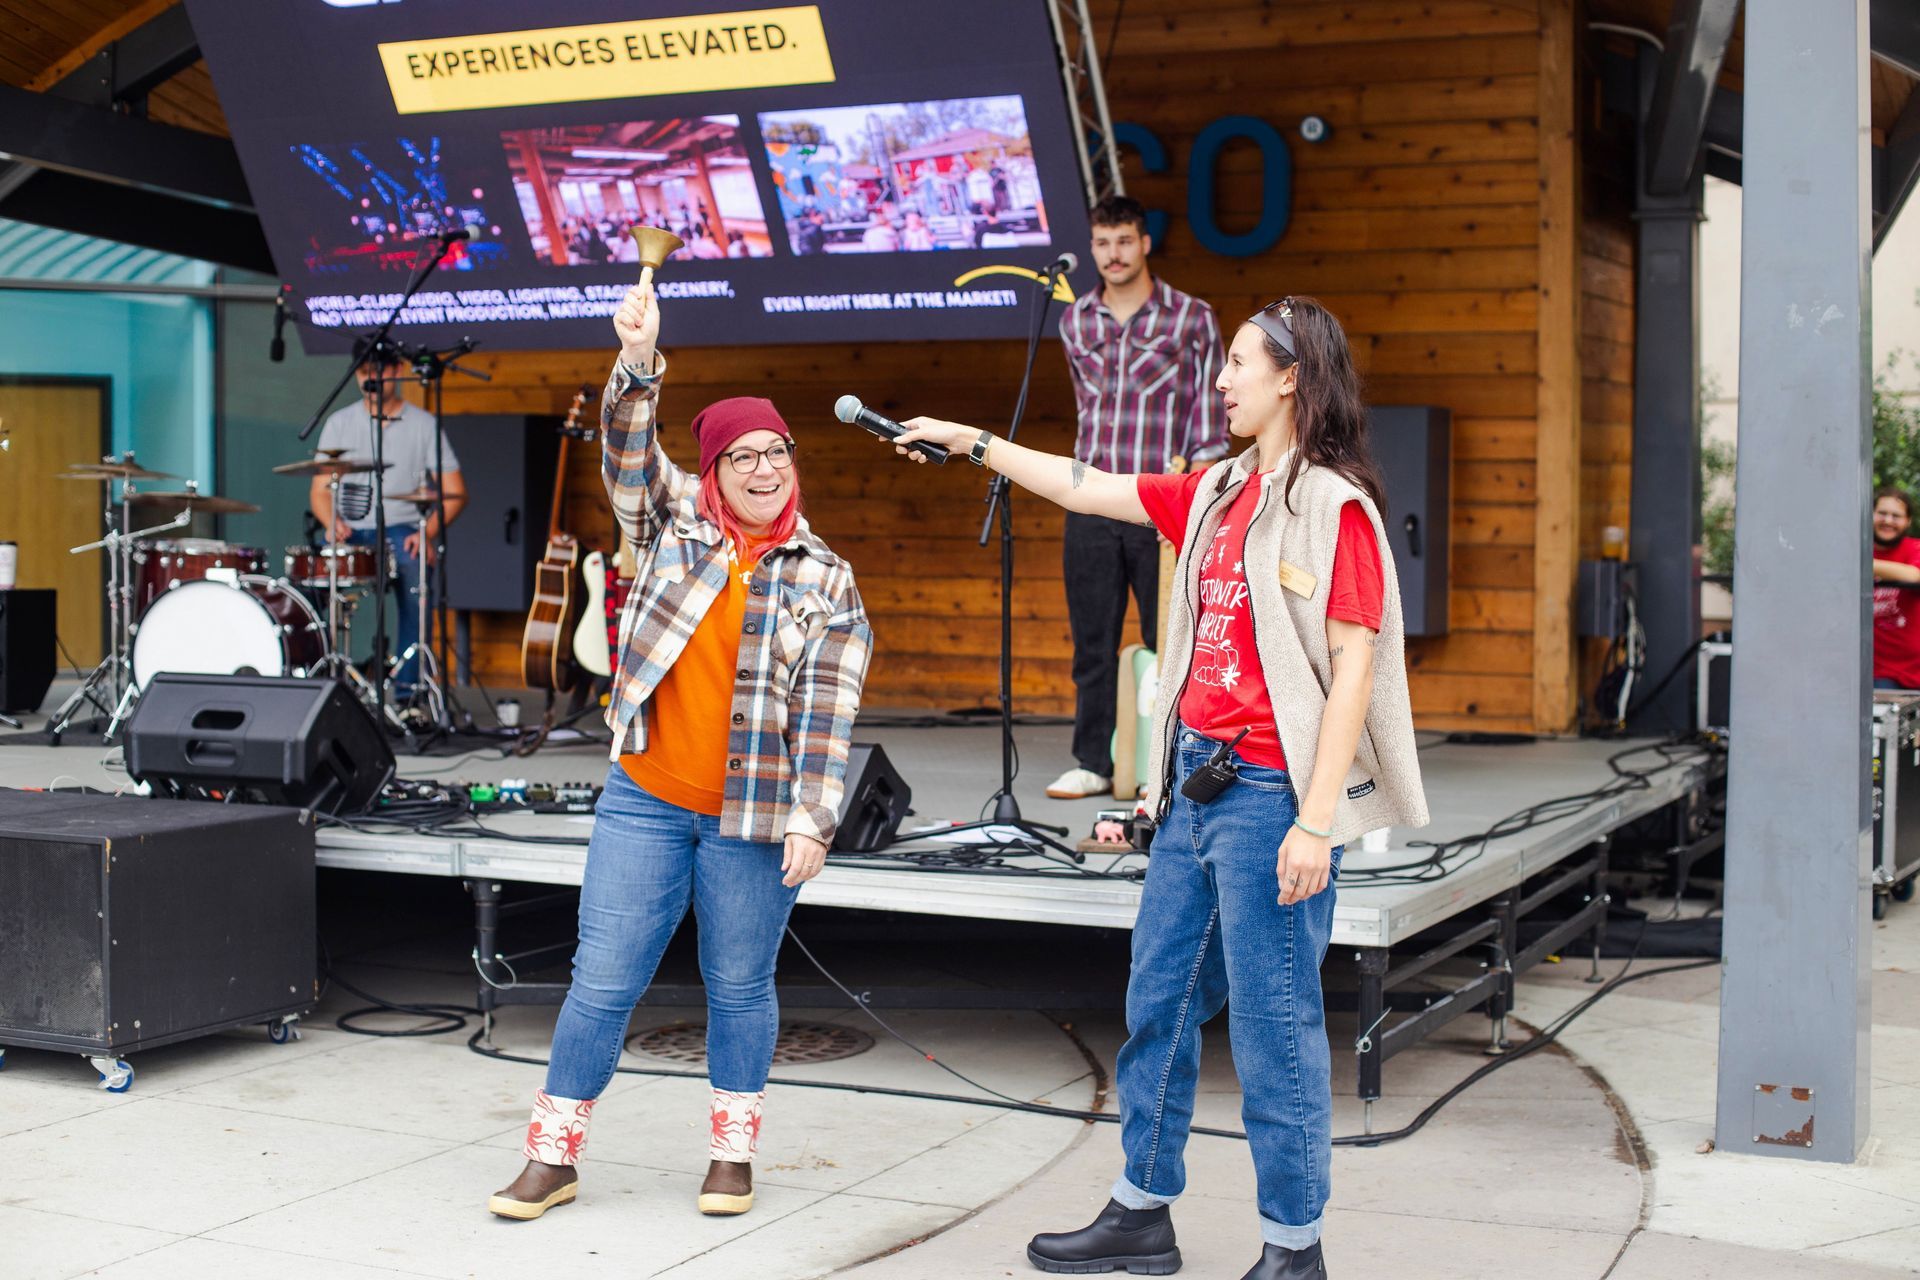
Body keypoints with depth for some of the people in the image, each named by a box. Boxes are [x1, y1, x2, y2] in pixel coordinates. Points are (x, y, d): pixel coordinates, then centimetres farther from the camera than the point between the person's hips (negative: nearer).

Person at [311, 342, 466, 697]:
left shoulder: (423, 425, 4)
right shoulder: (339, 422, 10)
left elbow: (455, 493, 2)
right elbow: (319, 491, 9)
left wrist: (427, 532, -16)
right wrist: (334, 523, -14)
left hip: (402, 531, -2)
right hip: (351, 532, 2)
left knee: (414, 567, -35)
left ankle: (408, 688, -27)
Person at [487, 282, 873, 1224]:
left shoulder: (825, 582, 2)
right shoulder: (674, 529, 7)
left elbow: (827, 714, -3)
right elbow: (628, 456, -10)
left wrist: (811, 820, -10)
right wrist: (637, 362, -26)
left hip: (754, 820, -1)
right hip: (644, 802, 1)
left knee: (739, 987, 9)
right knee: (603, 979, 3)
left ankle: (732, 1153, 26)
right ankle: (553, 1156, 14)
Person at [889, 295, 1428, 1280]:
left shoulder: (1332, 506, -10)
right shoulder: (1217, 495, 14)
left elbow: (1353, 669, -15)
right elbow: (1089, 489, 25)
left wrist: (1316, 821, -20)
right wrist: (976, 444, 27)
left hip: (1269, 792, -8)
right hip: (1196, 783, 9)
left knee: (1274, 1023, -2)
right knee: (1157, 1003, 14)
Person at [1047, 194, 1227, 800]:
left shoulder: (1192, 318, -2)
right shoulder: (1074, 322, 9)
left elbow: (1208, 424, -2)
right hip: (1092, 506, 3)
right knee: (1093, 642, 6)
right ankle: (1094, 762, 13)